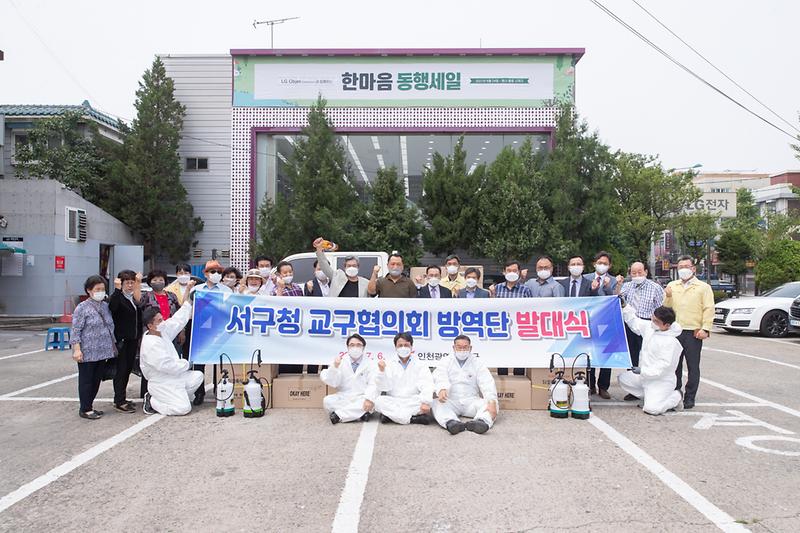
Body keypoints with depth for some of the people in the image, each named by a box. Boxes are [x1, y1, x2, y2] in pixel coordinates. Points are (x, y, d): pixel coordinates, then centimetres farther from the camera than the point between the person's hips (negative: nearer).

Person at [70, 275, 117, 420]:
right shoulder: (82, 308, -8)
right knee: (86, 380, 2)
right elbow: (75, 330, -11)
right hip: (87, 352, -6)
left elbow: (110, 326, 18)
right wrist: (77, 349, -17)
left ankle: (89, 405, 24)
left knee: (97, 380, 12)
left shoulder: (105, 306, 11)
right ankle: (85, 409, 11)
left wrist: (113, 344, 17)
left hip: (102, 352, 6)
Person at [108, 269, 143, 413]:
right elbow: (112, 308, -27)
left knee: (128, 368, 12)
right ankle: (119, 401, -1)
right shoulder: (117, 297, -10)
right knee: (121, 369, -4)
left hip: (133, 339, 7)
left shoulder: (135, 297, 12)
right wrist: (117, 289, -35)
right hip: (121, 339, -7)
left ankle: (122, 397, 22)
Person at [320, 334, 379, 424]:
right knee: (327, 401, -24)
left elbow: (373, 384, -8)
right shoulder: (341, 362, 7)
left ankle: (339, 414, -24)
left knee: (373, 402, -32)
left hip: (361, 399, -1)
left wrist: (369, 399, -27)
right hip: (343, 399, 1)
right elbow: (332, 383, 0)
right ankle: (361, 413, -22)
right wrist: (335, 366, -17)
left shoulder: (370, 364, 3)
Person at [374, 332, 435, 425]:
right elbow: (383, 387, -3)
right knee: (379, 401, -28)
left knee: (428, 400, -28)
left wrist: (425, 402, -28)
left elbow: (427, 386, -10)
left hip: (413, 402, 0)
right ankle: (413, 418, -28)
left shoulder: (420, 365, 5)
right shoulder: (389, 364, 6)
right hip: (392, 402, 1)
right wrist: (381, 371, -20)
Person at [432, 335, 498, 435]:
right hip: (451, 401, -1)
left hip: (471, 401, 1)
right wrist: (442, 389, -38)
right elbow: (440, 377, -13)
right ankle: (451, 422, -56)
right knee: (437, 404, -30)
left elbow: (487, 384, -5)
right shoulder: (445, 362, 9)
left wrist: (492, 402, -25)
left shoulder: (477, 363, 9)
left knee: (490, 404, -26)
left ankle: (481, 421, -54)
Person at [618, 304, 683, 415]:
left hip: (661, 380, -8)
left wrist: (643, 371, -26)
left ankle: (676, 396, 9)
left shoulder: (670, 342, -24)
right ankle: (649, 396, 11)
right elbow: (634, 321, 13)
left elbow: (664, 365, -25)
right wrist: (624, 306, 2)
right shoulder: (649, 327, -2)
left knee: (651, 409, -20)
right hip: (645, 375, 9)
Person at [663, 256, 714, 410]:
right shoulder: (672, 286, 14)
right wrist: (668, 297, -6)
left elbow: (708, 309, -4)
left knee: (693, 367, 2)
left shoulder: (703, 287, 3)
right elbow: (666, 308, 14)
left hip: (693, 332, -3)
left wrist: (705, 328, -13)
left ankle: (689, 398, 9)